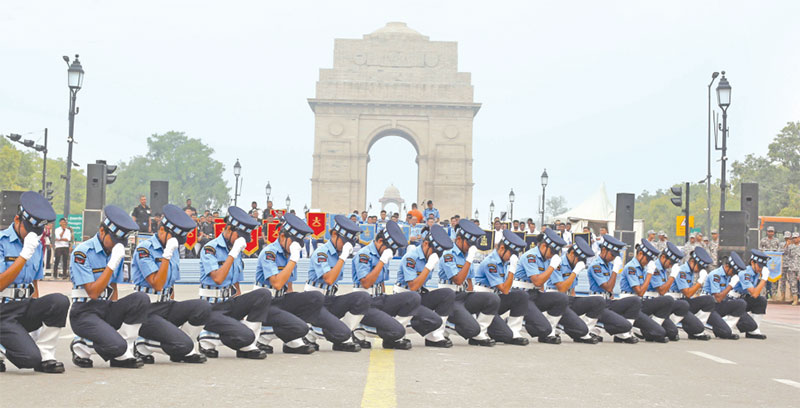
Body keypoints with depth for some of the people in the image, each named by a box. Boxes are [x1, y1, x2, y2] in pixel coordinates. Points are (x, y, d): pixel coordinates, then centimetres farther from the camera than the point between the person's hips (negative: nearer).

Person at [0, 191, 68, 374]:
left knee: (59, 301, -25)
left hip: (26, 306, 6)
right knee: (30, 358, -25)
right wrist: (24, 254, -21)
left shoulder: (37, 245, 13)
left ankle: (45, 356, -10)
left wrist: (38, 316, 11)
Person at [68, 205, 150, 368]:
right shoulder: (82, 252, -14)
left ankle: (123, 356, -11)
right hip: (85, 312, -7)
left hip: (106, 309, 7)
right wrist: (112, 264, -23)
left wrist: (117, 316, 6)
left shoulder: (115, 251, 9)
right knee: (117, 346, -29)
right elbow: (93, 292, -20)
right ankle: (82, 346, 3)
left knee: (140, 298, -20)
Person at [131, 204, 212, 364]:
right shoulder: (144, 248, -11)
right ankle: (143, 348, -1)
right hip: (146, 311, -8)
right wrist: (167, 255, -21)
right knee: (184, 344, -24)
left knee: (203, 307, -18)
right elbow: (157, 285, -19)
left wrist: (173, 308, 16)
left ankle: (186, 352, -1)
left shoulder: (173, 250, 15)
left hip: (166, 306, 8)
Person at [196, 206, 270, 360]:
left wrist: (243, 304, 6)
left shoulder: (237, 251, 15)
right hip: (212, 309, -8)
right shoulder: (210, 249, -9)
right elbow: (218, 279, -23)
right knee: (246, 336, -27)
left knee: (263, 294, -16)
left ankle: (247, 347, -10)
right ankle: (209, 338, 0)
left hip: (230, 305, 8)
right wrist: (233, 253, -21)